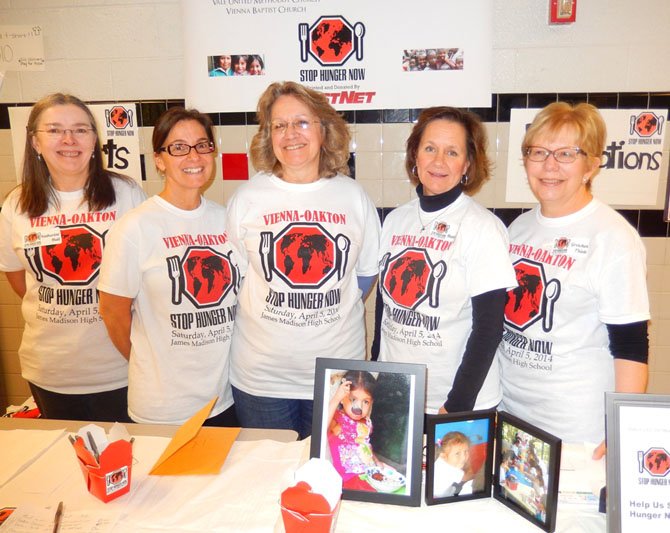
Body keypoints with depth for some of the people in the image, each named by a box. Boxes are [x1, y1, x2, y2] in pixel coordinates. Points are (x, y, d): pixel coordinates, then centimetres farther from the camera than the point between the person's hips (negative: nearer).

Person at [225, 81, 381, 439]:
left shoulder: (353, 196, 2)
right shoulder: (247, 198, -2)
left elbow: (367, 273, 10)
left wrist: (332, 309, 2)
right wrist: (275, 314, -2)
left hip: (338, 371, 1)